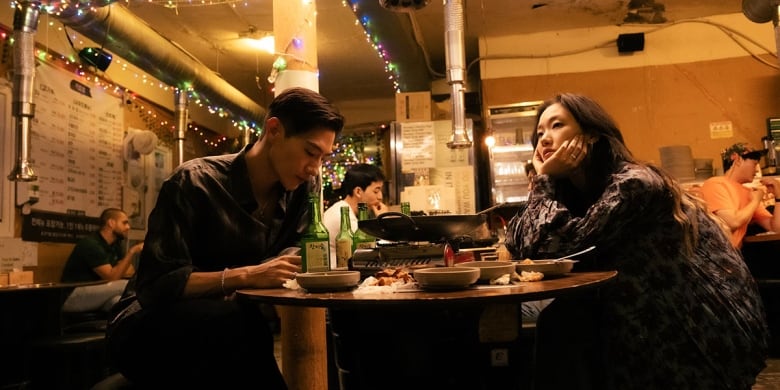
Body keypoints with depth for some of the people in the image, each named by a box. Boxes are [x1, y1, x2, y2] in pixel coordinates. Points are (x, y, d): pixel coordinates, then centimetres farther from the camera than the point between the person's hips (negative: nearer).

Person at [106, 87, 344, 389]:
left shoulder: (304, 187, -3)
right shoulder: (195, 183, -19)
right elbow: (156, 285, -23)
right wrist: (246, 276, -35)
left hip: (229, 323, 5)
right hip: (152, 326, -4)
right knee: (240, 323, -36)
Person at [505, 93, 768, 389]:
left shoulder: (633, 183, -19)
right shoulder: (581, 195, 7)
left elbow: (555, 249, -25)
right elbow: (522, 246, -2)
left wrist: (545, 179, -13)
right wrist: (545, 180, -6)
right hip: (667, 324, 7)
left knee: (560, 323, -16)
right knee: (564, 318, -9)